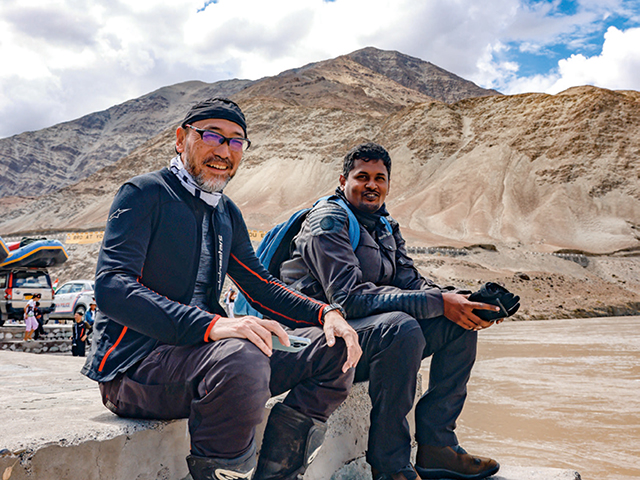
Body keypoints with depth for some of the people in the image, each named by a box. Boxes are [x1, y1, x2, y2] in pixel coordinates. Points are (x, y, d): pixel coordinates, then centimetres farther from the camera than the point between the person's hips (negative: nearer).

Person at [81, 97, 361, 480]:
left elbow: (261, 287, 21)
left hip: (203, 351, 8)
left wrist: (326, 313, 0)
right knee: (241, 359, -37)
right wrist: (212, 325, -33)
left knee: (334, 349, -3)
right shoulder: (145, 194, -6)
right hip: (133, 360, -7)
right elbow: (112, 287, -19)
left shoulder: (227, 214, 17)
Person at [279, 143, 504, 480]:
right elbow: (350, 297, -25)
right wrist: (439, 303, -27)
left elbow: (409, 281, 7)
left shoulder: (386, 227, 15)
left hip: (382, 331, 9)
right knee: (402, 327, -35)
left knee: (461, 322, 0)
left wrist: (456, 299, -16)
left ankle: (436, 446, 0)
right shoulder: (328, 221, -13)